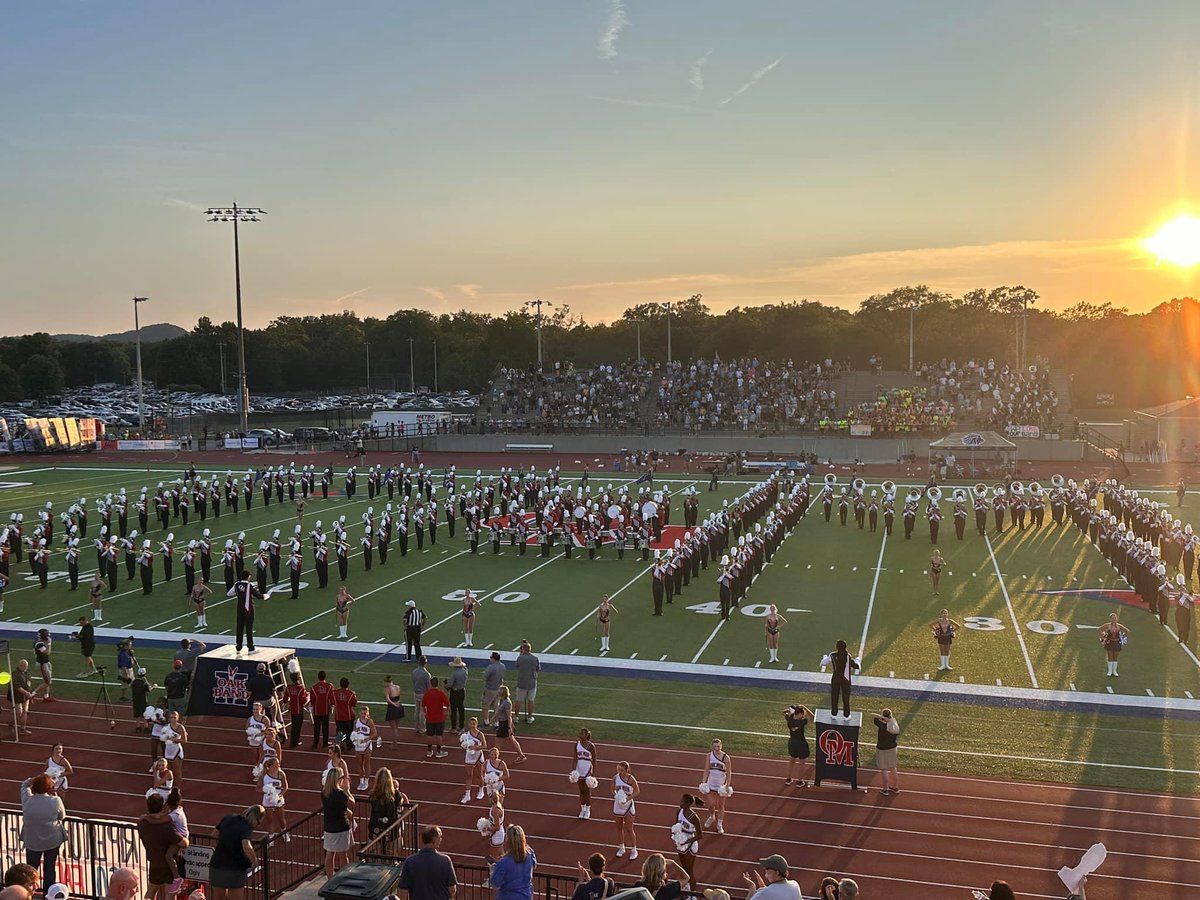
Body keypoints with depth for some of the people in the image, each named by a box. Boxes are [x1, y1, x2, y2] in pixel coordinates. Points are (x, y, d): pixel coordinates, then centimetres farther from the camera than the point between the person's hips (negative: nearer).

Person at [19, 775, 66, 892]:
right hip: (53, 840, -2)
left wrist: (36, 780, -4)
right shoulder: (55, 801, -21)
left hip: (32, 841, 2)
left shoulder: (27, 800, -15)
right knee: (50, 869, 12)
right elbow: (62, 817, -2)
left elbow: (25, 784, 6)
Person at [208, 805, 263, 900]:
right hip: (235, 869, -6)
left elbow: (214, 834, 17)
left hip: (217, 865, 6)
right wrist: (254, 861, -19)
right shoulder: (246, 827, -19)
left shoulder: (228, 818, 3)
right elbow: (246, 847, -35)